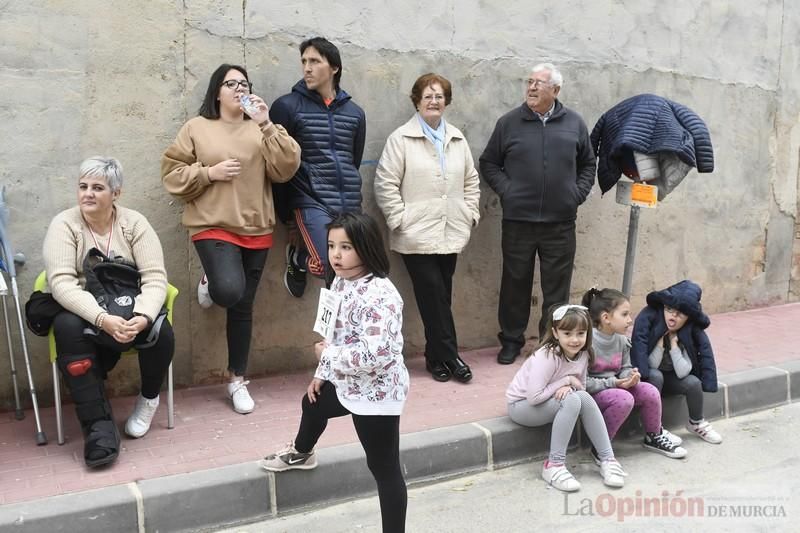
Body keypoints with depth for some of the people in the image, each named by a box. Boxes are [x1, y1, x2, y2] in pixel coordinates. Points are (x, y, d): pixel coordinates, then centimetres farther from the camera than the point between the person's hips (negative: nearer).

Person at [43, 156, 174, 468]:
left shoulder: (134, 223, -3)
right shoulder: (64, 224, -7)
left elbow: (155, 278, -11)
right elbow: (61, 283, -19)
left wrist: (142, 317, -32)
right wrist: (103, 319, -35)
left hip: (130, 312, 1)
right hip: (83, 312, -1)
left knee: (161, 331, -29)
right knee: (67, 328, -34)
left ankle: (148, 398, 4)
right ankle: (98, 423, -28)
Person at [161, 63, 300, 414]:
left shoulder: (261, 129, 9)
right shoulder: (196, 128, 3)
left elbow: (286, 168, -5)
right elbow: (172, 173, 1)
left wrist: (266, 125, -13)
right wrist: (209, 172, -13)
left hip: (256, 230, 3)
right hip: (213, 227, -3)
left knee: (243, 307, 8)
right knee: (229, 290, -27)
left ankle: (237, 379, 22)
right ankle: (210, 282, 12)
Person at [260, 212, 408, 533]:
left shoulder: (380, 295, -30)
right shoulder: (341, 282, 0)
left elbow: (372, 355, -37)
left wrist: (327, 355, -23)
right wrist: (321, 374, 18)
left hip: (376, 392, -11)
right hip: (347, 384, 11)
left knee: (384, 468, -1)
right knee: (313, 405, 35)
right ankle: (301, 454, 68)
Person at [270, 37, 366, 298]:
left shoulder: (355, 113, 12)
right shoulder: (287, 106, -1)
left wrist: (349, 199, 14)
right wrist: (287, 215, 0)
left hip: (349, 206, 5)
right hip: (310, 202, -4)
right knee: (332, 266, -19)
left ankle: (303, 253, 24)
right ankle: (297, 256, 13)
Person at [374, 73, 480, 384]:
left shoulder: (457, 139, 13)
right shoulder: (401, 138, -3)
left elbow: (471, 181, 19)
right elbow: (386, 184, -7)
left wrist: (470, 214, 10)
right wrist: (401, 220, -10)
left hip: (450, 235, 5)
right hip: (417, 236, -5)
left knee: (441, 297, 9)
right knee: (434, 296, -5)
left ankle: (436, 357, 19)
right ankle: (449, 356, 6)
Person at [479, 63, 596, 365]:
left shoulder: (574, 124, 6)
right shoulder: (509, 122, 2)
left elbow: (588, 165, 16)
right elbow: (488, 163, 9)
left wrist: (578, 193, 3)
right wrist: (505, 190, -4)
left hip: (560, 223, 1)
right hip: (518, 221, -1)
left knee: (557, 287, 7)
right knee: (515, 283, 9)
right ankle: (511, 340, 23)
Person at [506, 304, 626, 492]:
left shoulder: (583, 354, -6)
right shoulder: (547, 356, -28)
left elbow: (581, 386, 3)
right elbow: (534, 396, -31)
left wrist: (568, 387, -21)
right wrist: (566, 381, -23)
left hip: (546, 402, 6)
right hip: (521, 405, -6)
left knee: (583, 397, -21)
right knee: (572, 401, -29)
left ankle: (607, 459, -12)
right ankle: (554, 465, -21)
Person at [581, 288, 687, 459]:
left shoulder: (622, 340, 2)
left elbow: (625, 368, 13)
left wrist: (631, 376, -12)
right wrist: (613, 383, -25)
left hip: (615, 387, 7)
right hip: (591, 393, -7)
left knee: (650, 391, -10)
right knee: (624, 399, -32)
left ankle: (653, 437, 16)